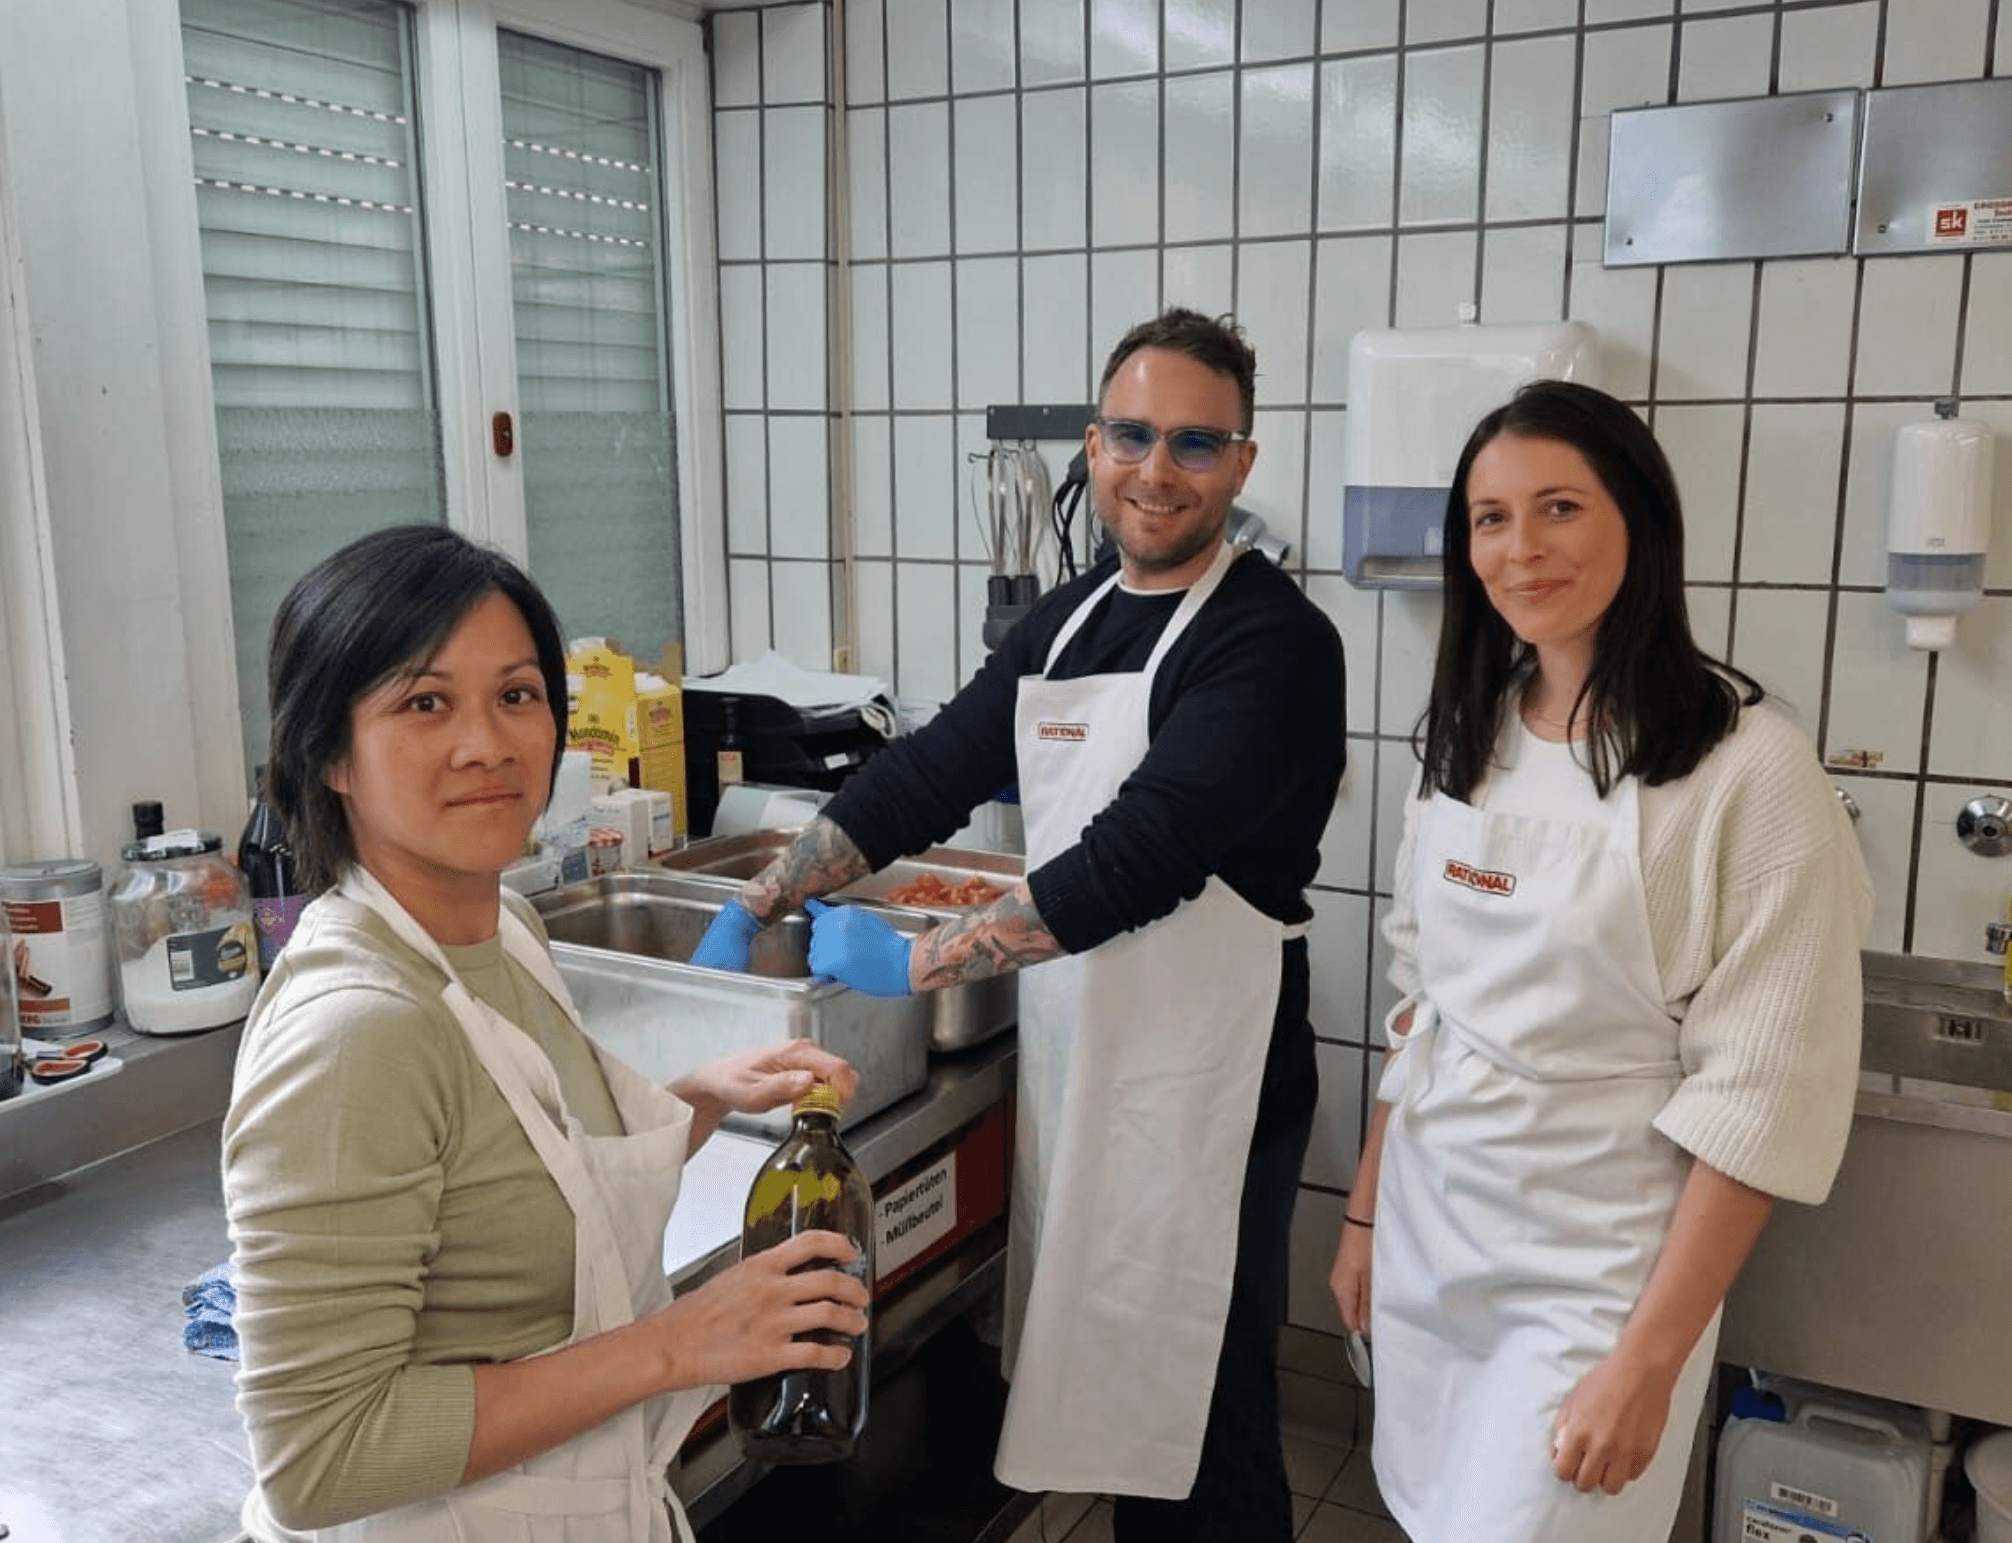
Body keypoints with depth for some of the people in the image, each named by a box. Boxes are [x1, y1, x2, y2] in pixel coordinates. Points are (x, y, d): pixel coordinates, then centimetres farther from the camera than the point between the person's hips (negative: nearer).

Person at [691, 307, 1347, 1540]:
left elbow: (1134, 860, -24)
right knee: (1110, 1396, 20)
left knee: (1203, 1430, 7)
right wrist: (758, 907, 6)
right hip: (1066, 1067, 7)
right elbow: (926, 776, 10)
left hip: (1203, 1096, -7)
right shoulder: (1064, 621, 9)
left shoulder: (1274, 642, -16)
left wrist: (913, 963, -20)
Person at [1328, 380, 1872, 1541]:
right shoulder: (1468, 740, 3)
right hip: (1425, 1229, 6)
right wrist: (1366, 1208, 12)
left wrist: (1650, 1358, -16)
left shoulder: (1750, 767, -16)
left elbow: (1764, 1095, -16)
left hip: (1593, 1269, -5)